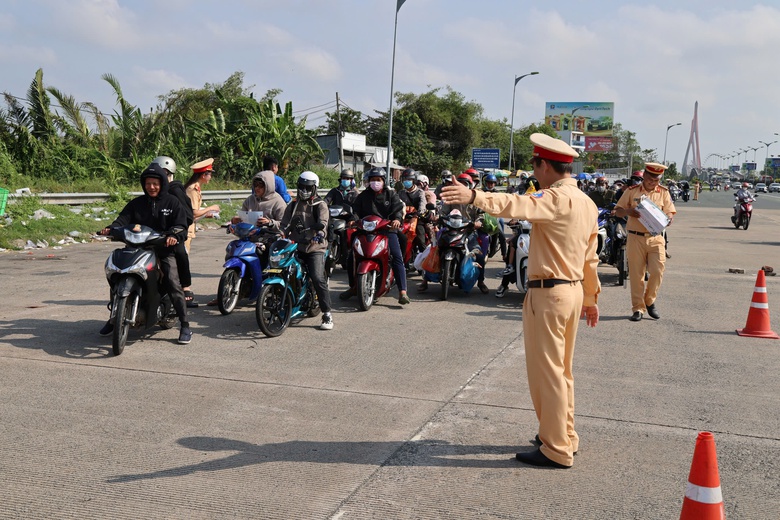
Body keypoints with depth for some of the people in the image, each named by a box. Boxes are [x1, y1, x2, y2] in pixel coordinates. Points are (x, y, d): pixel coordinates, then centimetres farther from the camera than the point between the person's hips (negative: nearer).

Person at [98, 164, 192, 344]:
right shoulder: (136, 203, 13)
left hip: (164, 250, -4)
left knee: (173, 283, -21)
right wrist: (111, 228, -21)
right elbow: (124, 218, 0)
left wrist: (174, 236, -27)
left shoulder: (172, 202, 4)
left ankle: (185, 326, -13)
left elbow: (181, 226, -5)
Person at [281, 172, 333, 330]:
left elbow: (323, 222, -14)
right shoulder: (292, 206, 19)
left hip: (315, 247, -5)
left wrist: (320, 233, -36)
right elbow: (284, 225, 14)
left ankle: (327, 314, -13)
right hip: (295, 247, 5)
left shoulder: (320, 205, 3)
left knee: (318, 279, -19)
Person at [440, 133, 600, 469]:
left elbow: (519, 205, -37)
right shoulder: (587, 203, 12)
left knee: (546, 372, 0)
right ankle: (565, 437, 32)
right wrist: (590, 298, 24)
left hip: (548, 293, -10)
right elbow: (590, 258, 17)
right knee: (562, 370, 20)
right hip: (574, 291, 10)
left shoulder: (557, 198, -16)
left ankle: (557, 451, 9)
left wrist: (475, 197, -47)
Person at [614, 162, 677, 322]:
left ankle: (650, 301, 18)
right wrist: (628, 211, -15)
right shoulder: (632, 191, 5)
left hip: (656, 238, 1)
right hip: (635, 237, -1)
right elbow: (618, 210, 7)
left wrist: (668, 219, -16)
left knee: (657, 271, -7)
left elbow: (671, 212, 8)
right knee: (636, 274, 1)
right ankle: (638, 308, 10)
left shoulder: (663, 192, 9)